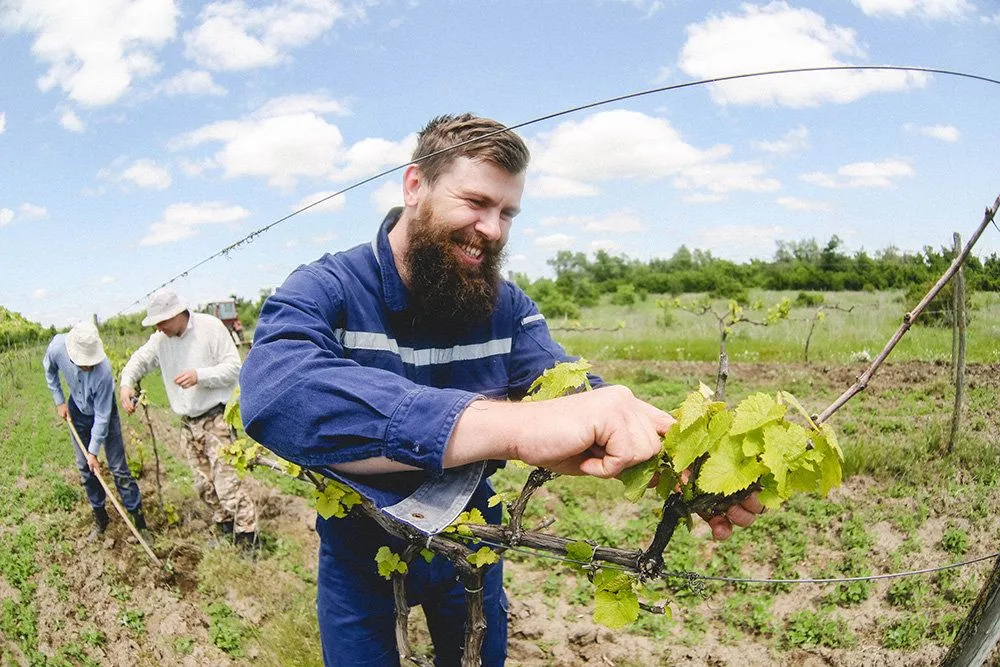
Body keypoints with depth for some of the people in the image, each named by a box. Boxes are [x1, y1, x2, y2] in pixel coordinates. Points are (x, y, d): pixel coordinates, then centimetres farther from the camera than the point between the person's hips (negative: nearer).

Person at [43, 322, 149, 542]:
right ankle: (100, 518, 23)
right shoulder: (57, 347, -28)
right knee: (85, 468, 9)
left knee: (118, 468, -4)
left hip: (104, 412, -4)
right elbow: (50, 369, 0)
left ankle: (139, 519, 4)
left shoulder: (103, 371, -39)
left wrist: (93, 452, -23)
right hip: (77, 411, 4)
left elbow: (102, 416, -28)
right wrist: (59, 401, 0)